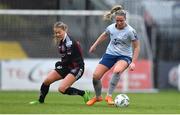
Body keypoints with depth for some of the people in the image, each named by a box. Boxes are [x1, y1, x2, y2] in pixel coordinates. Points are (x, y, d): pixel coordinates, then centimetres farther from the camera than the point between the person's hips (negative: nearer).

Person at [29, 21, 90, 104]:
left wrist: (59, 64, -2)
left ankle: (84, 94, -6)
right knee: (47, 81, 1)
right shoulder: (60, 41, 4)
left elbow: (68, 60, -20)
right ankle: (40, 100, 20)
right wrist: (60, 64, -2)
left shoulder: (69, 42, -22)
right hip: (67, 67, 9)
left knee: (62, 89, -22)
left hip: (76, 68, -9)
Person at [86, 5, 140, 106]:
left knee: (117, 71, -37)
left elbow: (137, 47, -9)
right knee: (96, 75, -5)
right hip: (110, 54, 4)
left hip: (124, 56, -4)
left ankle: (109, 96, -26)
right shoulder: (111, 28, -4)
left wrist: (133, 62, -15)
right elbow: (104, 36, 20)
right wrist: (94, 45, 27)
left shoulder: (130, 31, -16)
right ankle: (98, 97, 22)